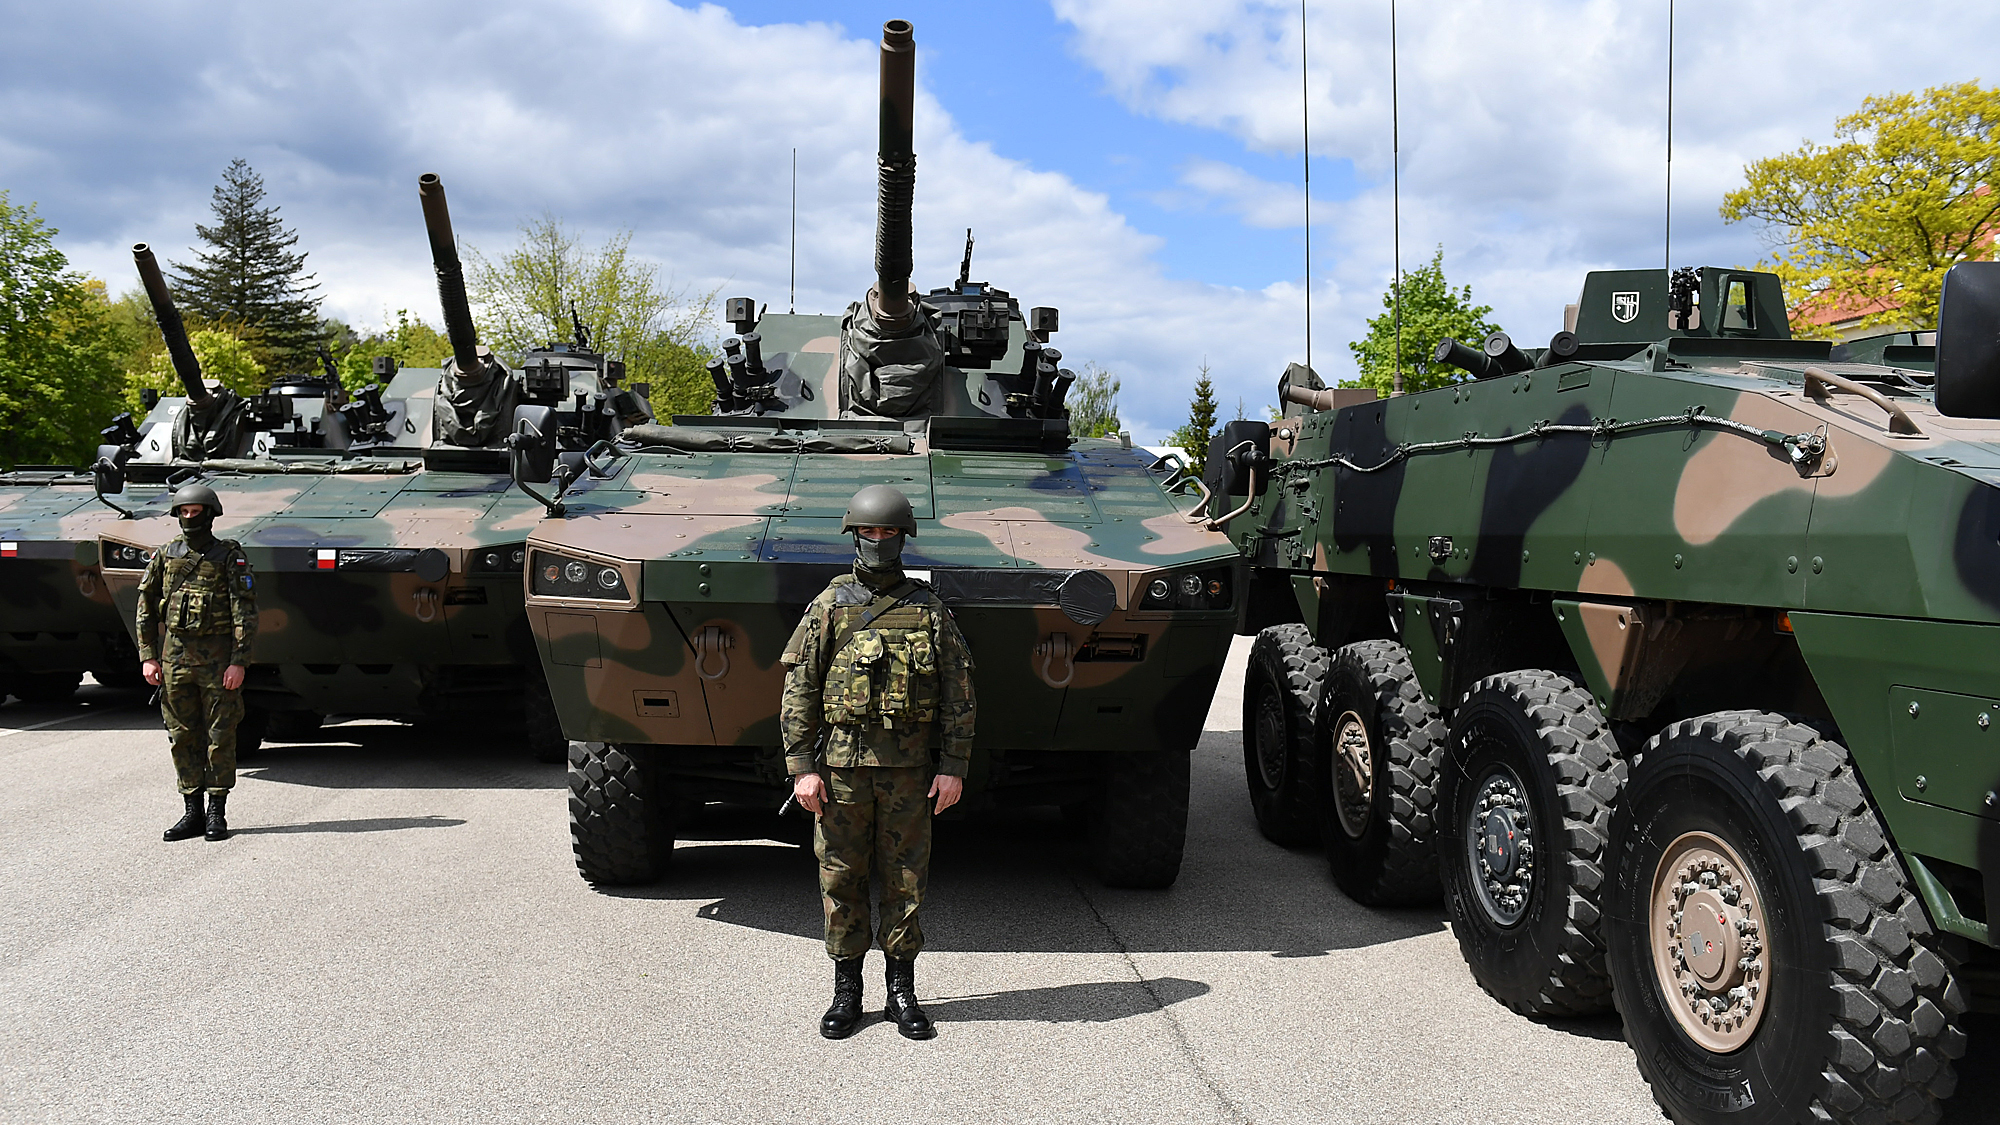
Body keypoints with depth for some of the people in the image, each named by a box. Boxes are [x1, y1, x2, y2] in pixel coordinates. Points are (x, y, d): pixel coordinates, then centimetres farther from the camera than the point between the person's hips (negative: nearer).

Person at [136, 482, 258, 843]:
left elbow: (245, 613, -6)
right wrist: (148, 656, 5)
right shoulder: (165, 556, 9)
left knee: (220, 736, 0)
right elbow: (146, 609, 14)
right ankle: (193, 812, 15)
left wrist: (239, 662, -14)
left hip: (218, 657, -4)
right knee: (182, 736, 7)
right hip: (175, 655, 4)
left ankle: (217, 814, 8)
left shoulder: (229, 556, -2)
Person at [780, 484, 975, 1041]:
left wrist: (953, 766, -2)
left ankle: (902, 993, 17)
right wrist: (802, 766, -6)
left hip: (908, 769, 0)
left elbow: (958, 695, 5)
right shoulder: (829, 606, 3)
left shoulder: (929, 609, 5)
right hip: (841, 765, 0)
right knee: (841, 880, 5)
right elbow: (798, 690, 1)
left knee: (906, 881, 6)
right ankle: (847, 992, 18)